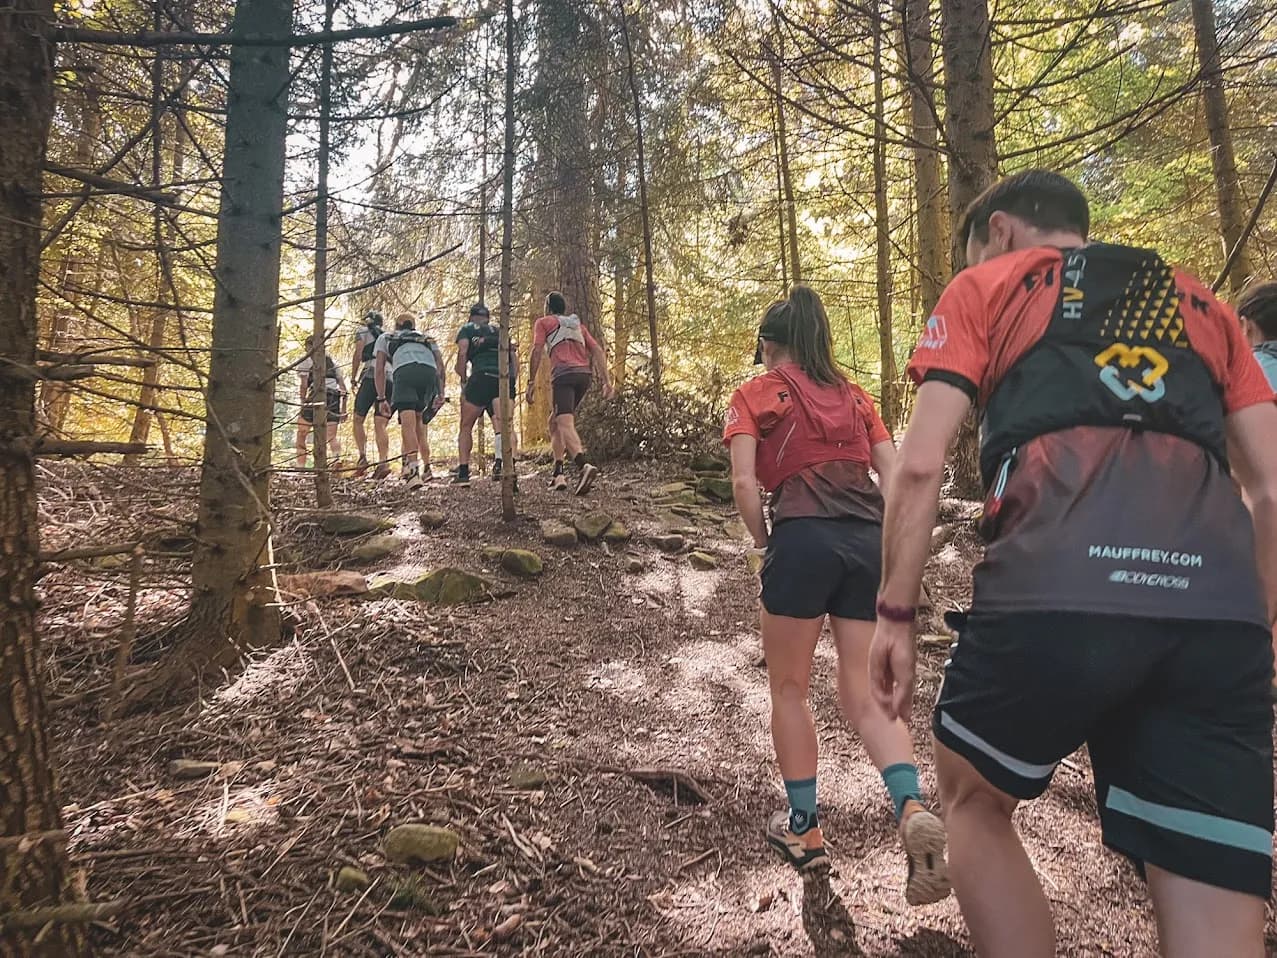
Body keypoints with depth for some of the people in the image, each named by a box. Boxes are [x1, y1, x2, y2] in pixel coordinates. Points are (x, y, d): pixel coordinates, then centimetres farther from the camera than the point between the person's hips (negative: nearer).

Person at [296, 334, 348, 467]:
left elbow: (304, 385, -2)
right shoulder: (332, 361, 26)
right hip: (335, 397, 4)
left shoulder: (306, 360, 12)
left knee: (301, 434, 12)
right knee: (331, 435, -1)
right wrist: (343, 409, 18)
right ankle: (336, 456, -32)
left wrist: (302, 404, 0)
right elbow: (343, 387, 19)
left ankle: (300, 467, 9)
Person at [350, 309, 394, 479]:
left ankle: (363, 457, -8)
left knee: (358, 420, 6)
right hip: (392, 381, 4)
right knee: (380, 424, -1)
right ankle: (383, 462, -18)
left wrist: (353, 377, 8)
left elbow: (358, 353, 2)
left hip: (372, 377, -4)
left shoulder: (364, 331, 16)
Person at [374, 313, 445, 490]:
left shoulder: (385, 337, 35)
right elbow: (440, 365, 22)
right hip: (430, 373, 3)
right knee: (418, 419, 20)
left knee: (408, 422, -14)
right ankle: (427, 467, 17)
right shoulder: (428, 339, 39)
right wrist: (441, 393, 16)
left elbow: (379, 370, 23)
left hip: (405, 371, -3)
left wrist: (382, 399, 19)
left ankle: (413, 471, -30)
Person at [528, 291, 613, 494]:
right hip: (585, 374, 6)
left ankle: (584, 466, -45)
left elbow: (537, 350, 1)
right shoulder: (578, 325, 30)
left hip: (563, 374, -6)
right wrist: (606, 381, 12)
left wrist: (532, 381, 0)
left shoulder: (543, 322, 17)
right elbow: (598, 351, 18)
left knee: (565, 424, -19)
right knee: (554, 421, 19)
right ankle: (558, 474, 13)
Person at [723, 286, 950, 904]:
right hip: (872, 540, 4)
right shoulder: (854, 395, 23)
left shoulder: (756, 394, 11)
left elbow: (744, 483, -4)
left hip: (804, 536, -4)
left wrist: (765, 546, 8)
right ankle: (913, 809, -11)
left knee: (789, 688, 14)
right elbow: (895, 479, 15)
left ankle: (804, 831, 24)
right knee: (862, 691, 12)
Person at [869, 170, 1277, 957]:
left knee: (976, 805, 24)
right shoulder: (1202, 305, 29)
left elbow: (921, 465, 4)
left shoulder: (983, 289, 17)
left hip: (1051, 590, -3)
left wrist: (897, 613, 9)